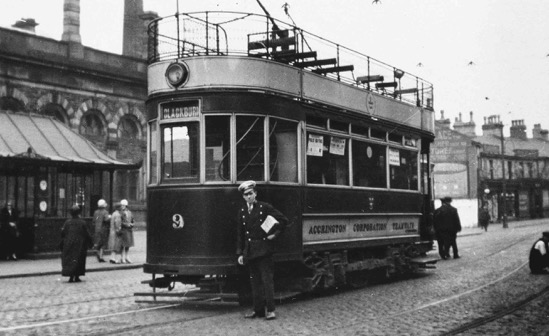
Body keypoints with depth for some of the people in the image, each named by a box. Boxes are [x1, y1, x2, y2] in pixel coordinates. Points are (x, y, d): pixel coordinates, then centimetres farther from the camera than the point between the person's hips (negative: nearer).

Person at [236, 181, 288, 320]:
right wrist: (240, 253, 7)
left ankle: (270, 310, -4)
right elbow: (240, 234, 11)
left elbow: (283, 220, 0)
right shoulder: (242, 211, 10)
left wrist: (275, 234, -3)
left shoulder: (265, 207, -3)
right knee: (255, 281, 8)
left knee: (267, 279, -6)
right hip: (249, 250, 5)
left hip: (263, 249, -5)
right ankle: (258, 310, 14)